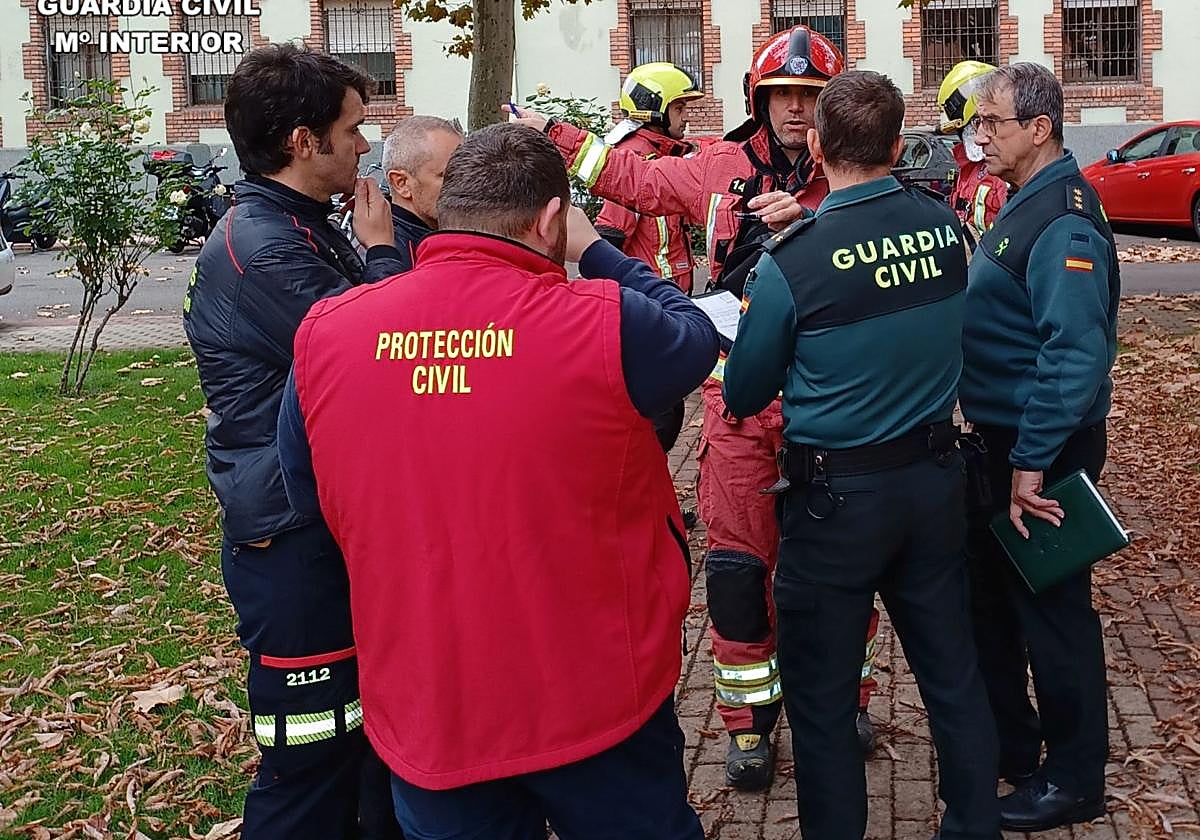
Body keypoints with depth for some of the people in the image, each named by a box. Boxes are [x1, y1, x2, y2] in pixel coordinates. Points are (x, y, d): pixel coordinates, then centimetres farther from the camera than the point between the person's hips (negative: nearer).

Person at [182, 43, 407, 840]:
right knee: (313, 747, -1)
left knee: (375, 720, 21)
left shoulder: (307, 232, 13)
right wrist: (380, 253, -9)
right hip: (294, 537, -10)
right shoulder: (259, 249, -21)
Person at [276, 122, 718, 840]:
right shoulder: (603, 325, -20)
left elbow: (309, 495, 6)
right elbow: (696, 335, 2)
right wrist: (595, 249, 12)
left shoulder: (324, 333, -8)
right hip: (596, 702, -2)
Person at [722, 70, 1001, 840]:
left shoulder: (791, 262, -19)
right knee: (952, 669, 19)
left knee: (821, 695, 10)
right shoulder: (945, 225, -6)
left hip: (836, 494, -5)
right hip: (936, 478, 5)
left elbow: (744, 396, -7)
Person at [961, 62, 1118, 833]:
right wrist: (1006, 449, 15)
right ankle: (1009, 741, 36)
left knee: (1051, 609, 3)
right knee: (992, 594, 19)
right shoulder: (1028, 202, 10)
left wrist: (1032, 464, -27)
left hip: (1040, 450, -10)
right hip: (1003, 438, 10)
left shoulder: (1064, 220, -21)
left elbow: (1076, 354, -28)